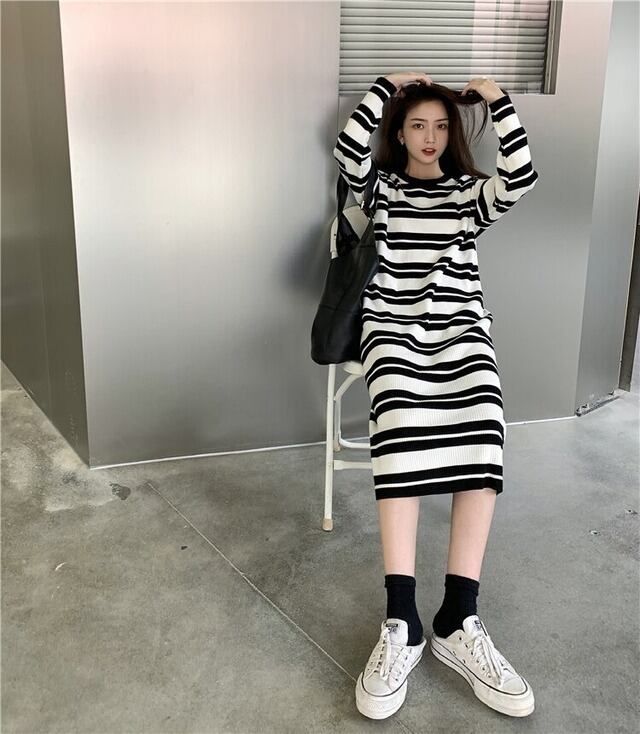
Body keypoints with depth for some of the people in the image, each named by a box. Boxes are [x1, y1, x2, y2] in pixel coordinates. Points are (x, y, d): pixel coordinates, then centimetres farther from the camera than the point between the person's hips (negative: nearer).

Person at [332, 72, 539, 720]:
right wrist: (386, 86, 4)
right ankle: (401, 622, -35)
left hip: (459, 326, 2)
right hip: (392, 325, -1)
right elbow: (347, 152, -3)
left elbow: (521, 178, -1)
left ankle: (457, 619, -31)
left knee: (482, 424, -31)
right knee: (401, 422, -34)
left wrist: (499, 102, 0)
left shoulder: (470, 192, 20)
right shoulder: (379, 186, 19)